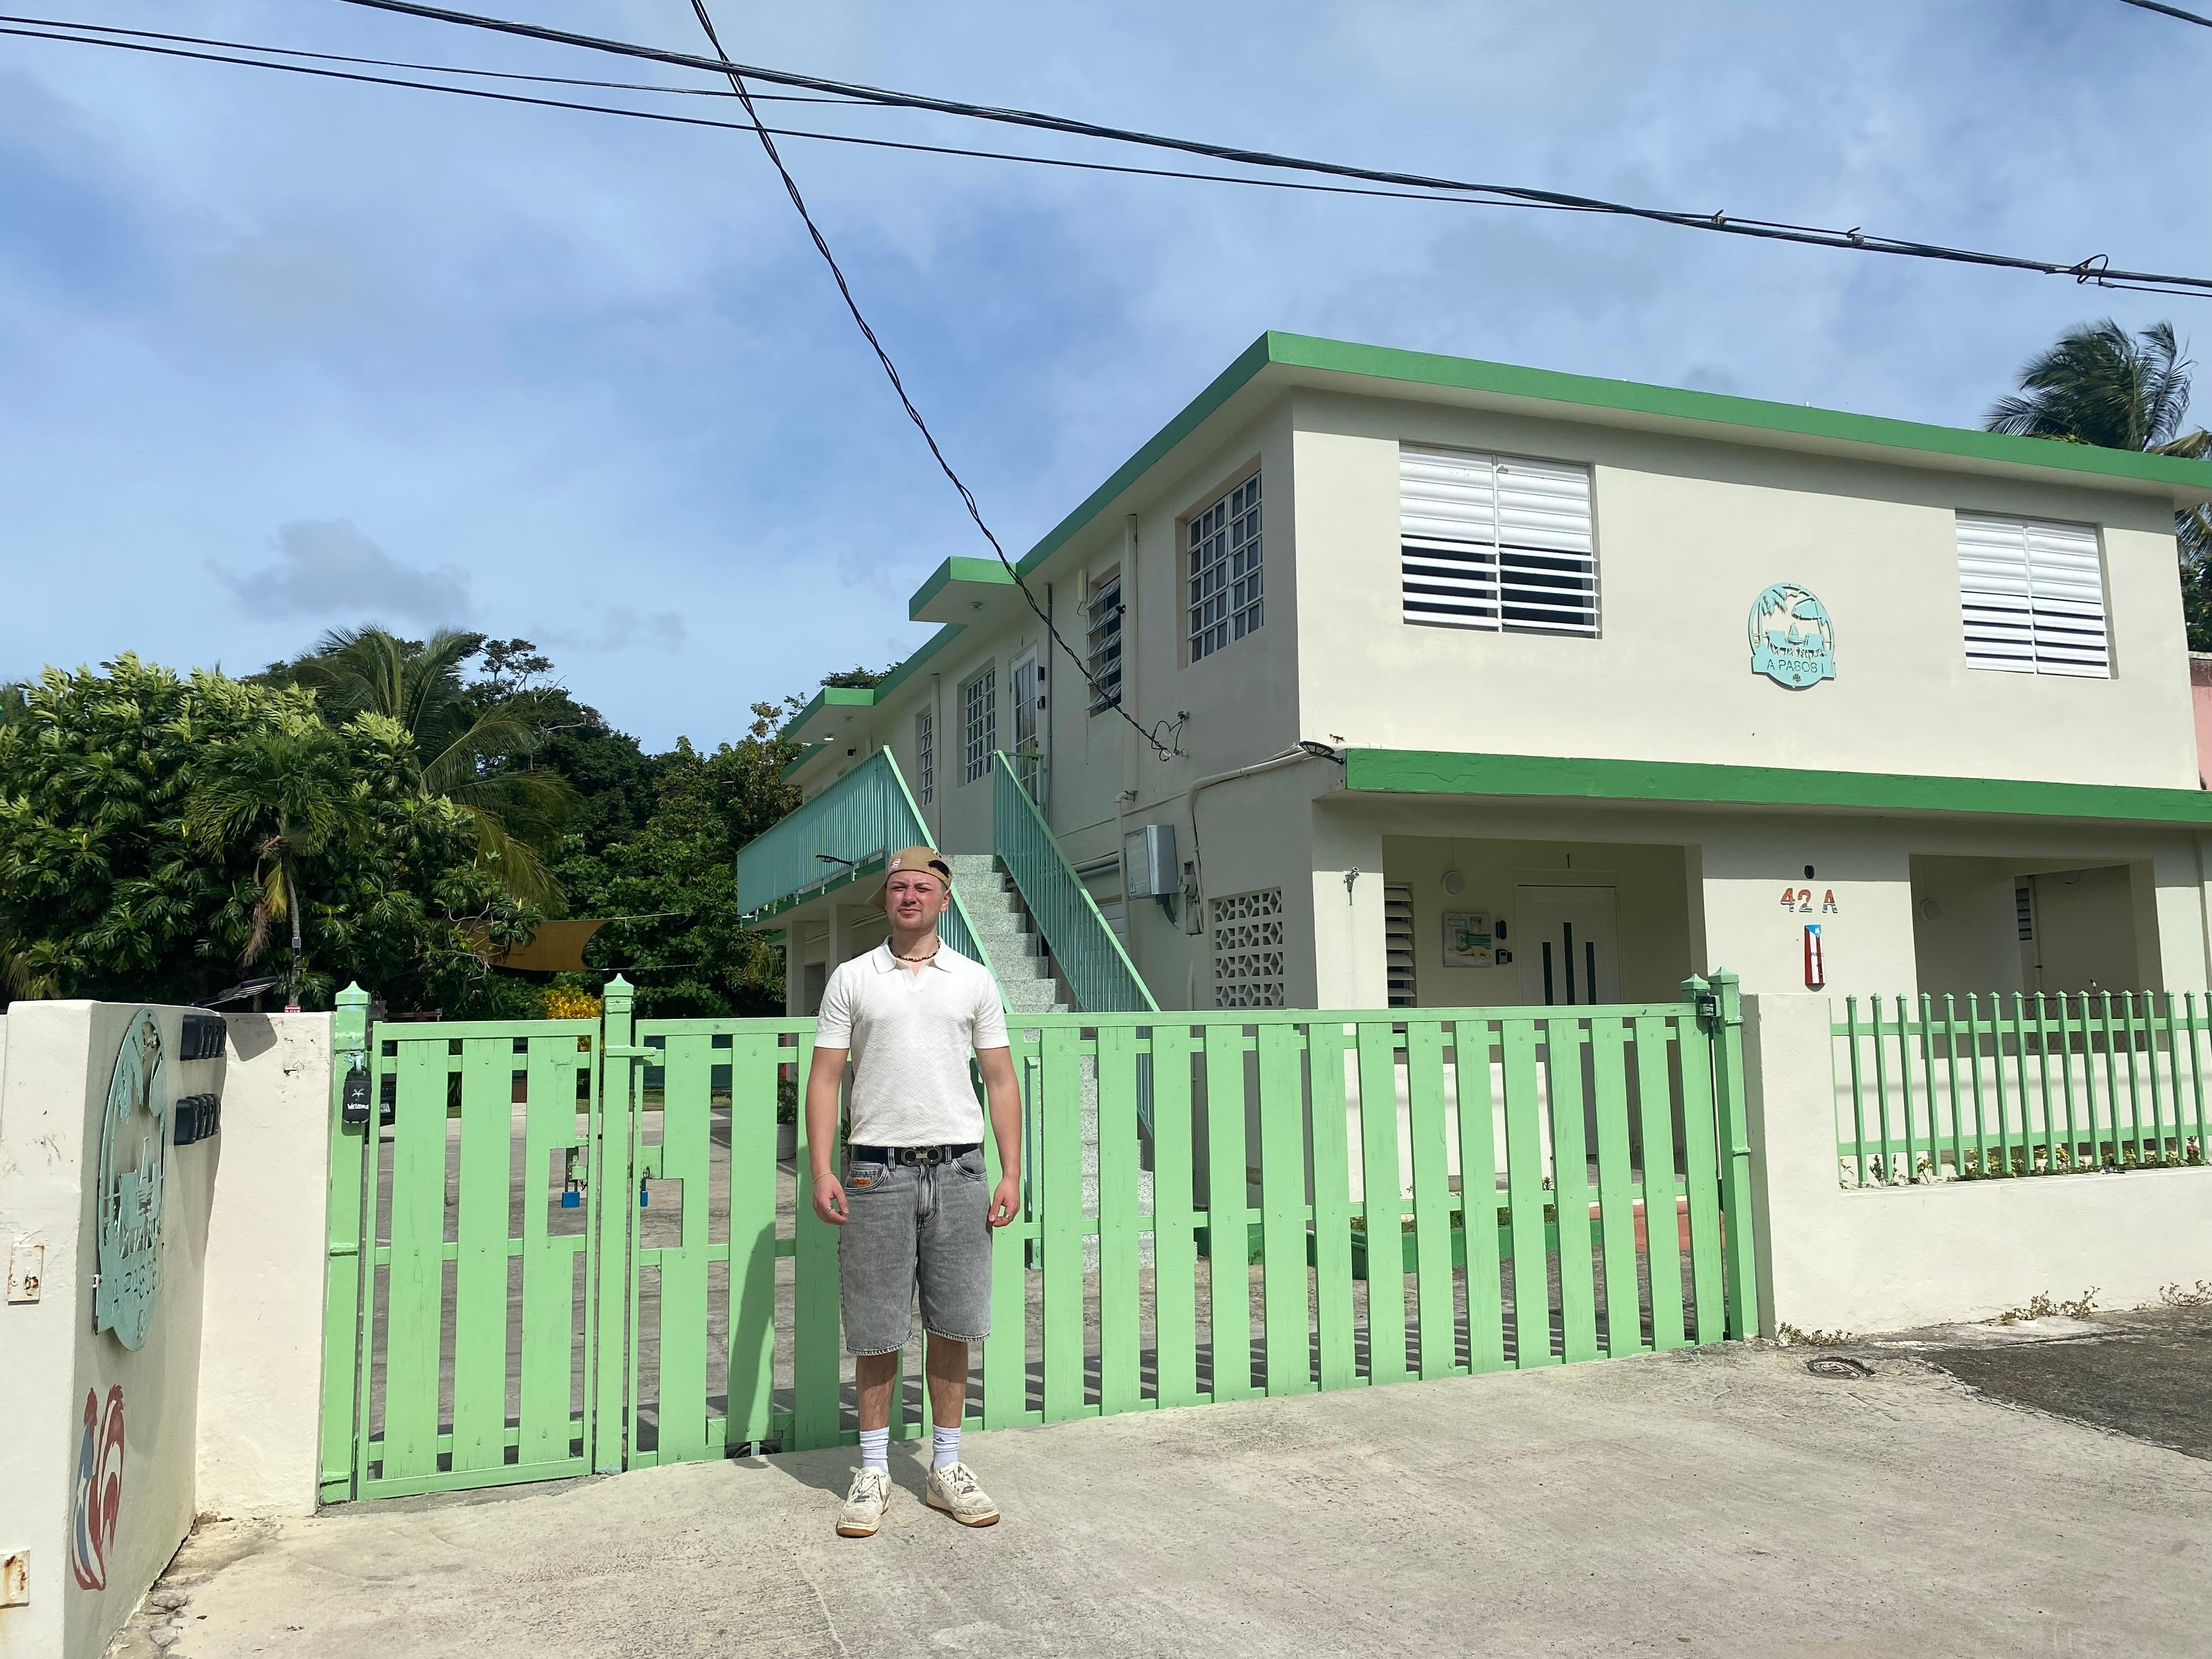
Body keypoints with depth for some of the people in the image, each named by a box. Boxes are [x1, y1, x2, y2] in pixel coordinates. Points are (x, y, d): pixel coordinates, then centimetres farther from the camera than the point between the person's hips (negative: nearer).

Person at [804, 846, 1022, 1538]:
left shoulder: (974, 980, 8)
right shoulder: (851, 980, 4)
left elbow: (1000, 1079, 8)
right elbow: (824, 1078, 2)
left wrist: (1012, 1172, 0)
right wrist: (821, 1172, -8)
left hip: (958, 1169, 1)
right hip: (877, 1170, -1)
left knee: (953, 1326, 7)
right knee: (876, 1332, 5)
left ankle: (946, 1468, 20)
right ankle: (873, 1472, 18)